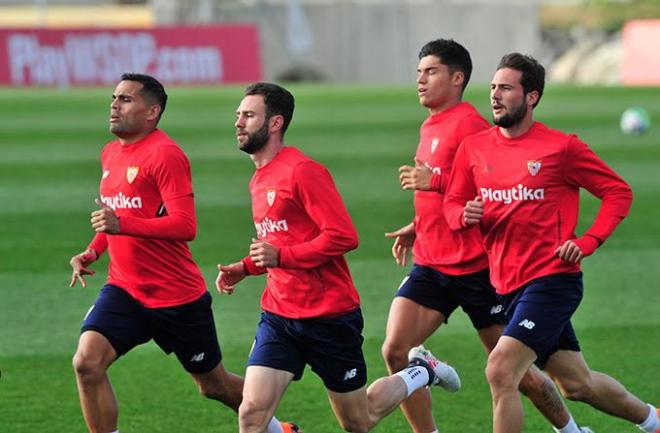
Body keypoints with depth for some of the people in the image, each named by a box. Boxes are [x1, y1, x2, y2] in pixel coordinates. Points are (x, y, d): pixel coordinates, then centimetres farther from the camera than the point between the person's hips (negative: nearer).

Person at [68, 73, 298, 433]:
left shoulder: (164, 154, -16)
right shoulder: (111, 153, 10)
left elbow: (185, 226, -25)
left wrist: (121, 224, -35)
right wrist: (92, 252, 10)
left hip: (178, 297, -6)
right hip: (124, 291, 6)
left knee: (214, 385, 10)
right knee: (87, 362, -18)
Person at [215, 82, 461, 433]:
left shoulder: (303, 171, -15)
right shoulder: (259, 180, 13)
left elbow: (343, 236, -22)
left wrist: (280, 256, -24)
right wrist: (246, 268, 8)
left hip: (329, 317, -7)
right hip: (278, 315, 7)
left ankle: (422, 372, 33)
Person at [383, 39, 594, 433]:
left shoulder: (468, 124, -13)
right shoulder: (431, 127, 15)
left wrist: (433, 181, -26)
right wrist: (417, 228, 15)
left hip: (474, 266, -8)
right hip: (431, 264, 8)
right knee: (395, 350, -10)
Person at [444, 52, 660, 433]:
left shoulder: (561, 147, -7)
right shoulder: (474, 148, 6)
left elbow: (619, 192, -1)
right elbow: (453, 205, 13)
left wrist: (587, 242, -12)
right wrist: (466, 215, -11)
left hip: (551, 279, -6)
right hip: (510, 286, 6)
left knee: (501, 371, -20)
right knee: (578, 384, 14)